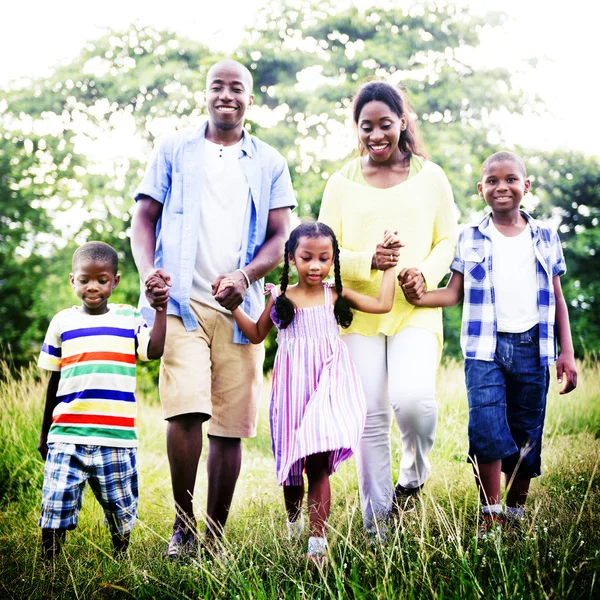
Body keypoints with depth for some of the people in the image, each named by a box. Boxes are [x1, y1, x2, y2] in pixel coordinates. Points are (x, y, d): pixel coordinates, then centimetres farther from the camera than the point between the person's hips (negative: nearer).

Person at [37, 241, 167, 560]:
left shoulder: (130, 318, 7)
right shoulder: (62, 322, 9)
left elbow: (155, 350, -10)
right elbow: (54, 381, 14)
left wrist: (160, 308, -14)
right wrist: (44, 433, 18)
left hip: (117, 437, 0)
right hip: (66, 435, 0)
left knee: (121, 511, 9)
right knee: (55, 509, -5)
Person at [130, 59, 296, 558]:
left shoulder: (269, 163, 14)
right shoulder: (173, 150, 13)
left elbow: (280, 237, 8)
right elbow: (144, 217, 10)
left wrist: (246, 276, -12)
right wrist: (148, 270, -10)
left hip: (239, 306, 2)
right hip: (182, 299, -2)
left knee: (232, 425, 1)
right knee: (186, 410, -17)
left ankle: (216, 533, 13)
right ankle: (182, 525, -2)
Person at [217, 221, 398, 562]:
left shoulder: (336, 295, 4)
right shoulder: (281, 298, 6)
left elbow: (383, 304, 6)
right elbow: (257, 334, 18)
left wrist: (389, 262, 10)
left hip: (328, 384, -2)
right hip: (293, 386, 2)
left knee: (318, 464, -11)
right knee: (293, 462, 9)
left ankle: (318, 541, -10)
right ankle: (293, 518, 38)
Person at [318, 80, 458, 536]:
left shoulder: (430, 177, 8)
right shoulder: (343, 183, 8)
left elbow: (449, 240, 10)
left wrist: (427, 273, -10)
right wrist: (367, 262, -14)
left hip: (416, 311, -1)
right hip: (359, 312, 1)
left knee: (413, 399, -23)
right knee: (370, 417, 1)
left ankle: (415, 472, 10)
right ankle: (376, 523, 13)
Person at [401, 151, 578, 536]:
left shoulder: (546, 238, 9)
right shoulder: (470, 239, 6)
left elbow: (557, 299, 12)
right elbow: (455, 293, 3)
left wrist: (567, 353, 7)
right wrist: (419, 297, -17)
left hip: (532, 347, 2)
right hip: (485, 348, -2)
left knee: (526, 436, 6)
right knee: (486, 430, -15)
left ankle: (515, 514, 20)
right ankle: (490, 516, -4)